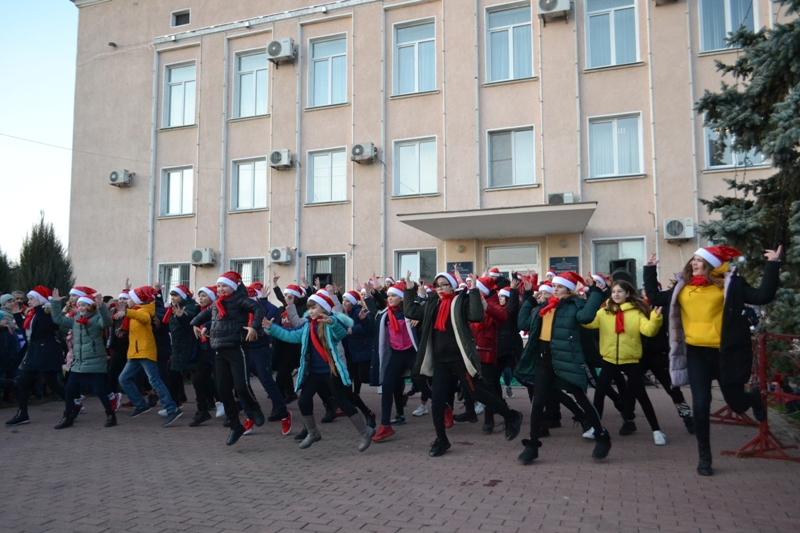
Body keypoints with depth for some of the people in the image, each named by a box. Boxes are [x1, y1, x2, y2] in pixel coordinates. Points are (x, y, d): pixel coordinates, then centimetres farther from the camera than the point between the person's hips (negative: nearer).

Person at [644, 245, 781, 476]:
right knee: (700, 405, 0)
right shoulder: (682, 287, 8)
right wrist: (650, 270, 14)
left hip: (725, 353, -2)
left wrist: (772, 266, -15)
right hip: (696, 353, 3)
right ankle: (704, 457, 17)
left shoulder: (729, 284, -4)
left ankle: (754, 397, 50)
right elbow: (655, 297, 15)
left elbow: (762, 296, -12)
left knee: (737, 404, 11)